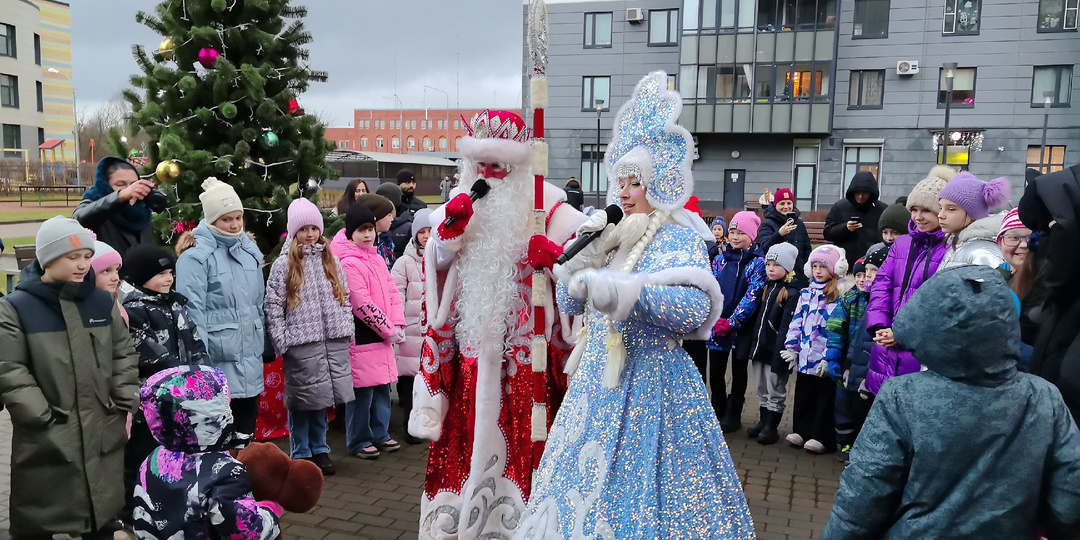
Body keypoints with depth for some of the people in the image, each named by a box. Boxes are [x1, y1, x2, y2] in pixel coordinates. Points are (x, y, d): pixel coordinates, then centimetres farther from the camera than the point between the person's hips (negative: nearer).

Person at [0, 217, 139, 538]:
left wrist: (126, 404, 2)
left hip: (104, 435, 4)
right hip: (46, 442, -3)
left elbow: (124, 355, 10)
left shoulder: (102, 301, 6)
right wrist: (45, 419, -14)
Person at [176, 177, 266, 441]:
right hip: (218, 355, -6)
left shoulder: (249, 249, 11)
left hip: (250, 353, 7)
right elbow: (192, 309, -14)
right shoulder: (196, 256, -11)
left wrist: (263, 341, 16)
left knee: (248, 411, 16)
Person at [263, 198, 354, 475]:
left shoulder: (331, 260, 12)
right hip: (300, 344, -4)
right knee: (302, 401, 3)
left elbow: (344, 297, 15)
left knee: (321, 399, 11)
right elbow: (272, 306, -4)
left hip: (333, 342, 4)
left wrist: (347, 330, 8)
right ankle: (301, 455, 18)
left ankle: (320, 451, 25)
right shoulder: (283, 265, -2)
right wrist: (281, 343, -10)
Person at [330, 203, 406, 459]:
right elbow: (362, 304, -18)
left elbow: (392, 291, 12)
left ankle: (380, 435, 28)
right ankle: (358, 441, 15)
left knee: (382, 387, 15)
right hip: (362, 338, -8)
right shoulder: (348, 263, -15)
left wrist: (398, 324, -1)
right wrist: (388, 330, -12)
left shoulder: (376, 258, 12)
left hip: (383, 336, 8)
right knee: (363, 390, 1)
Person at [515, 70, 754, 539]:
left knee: (643, 482, 2)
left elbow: (697, 307, -25)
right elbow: (570, 304, 12)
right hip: (598, 382, 7)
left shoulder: (680, 238, -9)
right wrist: (581, 254, -4)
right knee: (583, 485, 15)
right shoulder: (612, 236, 10)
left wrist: (623, 292, -31)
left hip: (653, 385, -7)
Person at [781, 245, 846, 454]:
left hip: (825, 360, -6)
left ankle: (822, 437, 13)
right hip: (804, 357, 6)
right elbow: (796, 321, 11)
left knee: (825, 397, 6)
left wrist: (829, 357, -17)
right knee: (803, 395, 14)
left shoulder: (838, 297, -9)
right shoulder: (805, 293, 10)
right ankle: (801, 430, 26)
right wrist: (791, 348, 5)